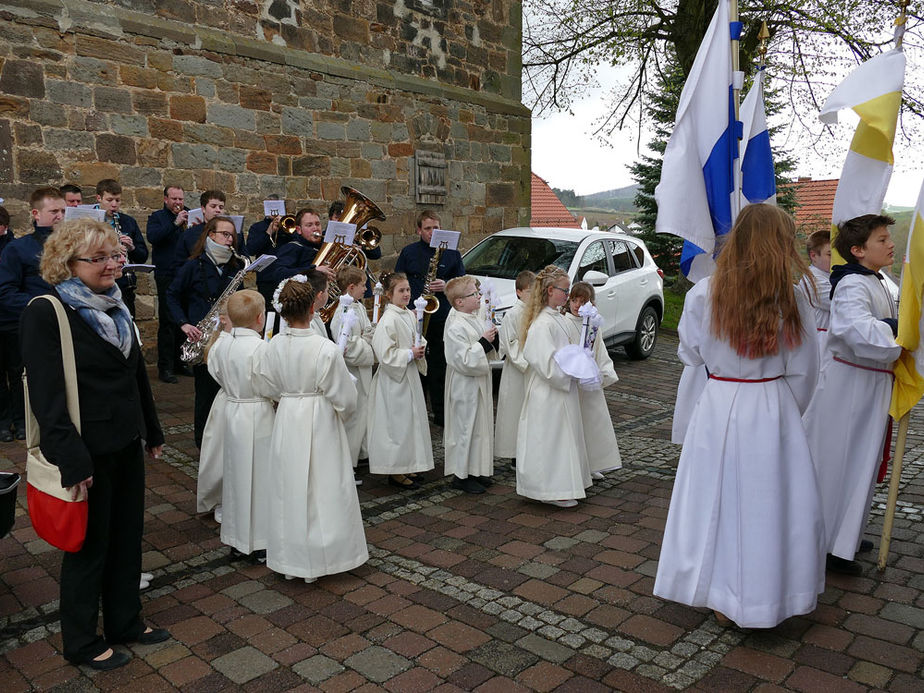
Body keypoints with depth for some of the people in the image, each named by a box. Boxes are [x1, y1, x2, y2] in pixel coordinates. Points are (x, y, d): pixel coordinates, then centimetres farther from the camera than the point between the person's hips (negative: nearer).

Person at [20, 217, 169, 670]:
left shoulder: (114, 307, 9)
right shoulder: (46, 313, -15)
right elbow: (46, 395, -20)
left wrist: (152, 432, 17)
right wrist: (72, 460, -23)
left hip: (126, 445, 7)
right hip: (88, 452, -7)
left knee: (127, 536, 17)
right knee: (88, 545, 9)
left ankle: (125, 620, 36)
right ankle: (82, 642, 29)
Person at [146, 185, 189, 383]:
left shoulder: (190, 216, 15)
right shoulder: (157, 217, 4)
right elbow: (152, 237, -15)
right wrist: (175, 223, -19)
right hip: (167, 275, -4)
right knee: (167, 322, -6)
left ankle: (180, 362, 20)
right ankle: (165, 367, -1)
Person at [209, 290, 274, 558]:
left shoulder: (222, 343, -1)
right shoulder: (261, 347, -21)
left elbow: (217, 373, 9)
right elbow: (270, 388, -18)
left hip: (232, 410, 7)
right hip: (258, 416, -6)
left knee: (236, 472, 16)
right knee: (259, 474, 5)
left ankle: (236, 537, 28)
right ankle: (260, 539, 15)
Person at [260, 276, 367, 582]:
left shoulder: (275, 345, -8)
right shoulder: (326, 349, -19)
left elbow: (272, 388, 2)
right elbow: (345, 397, -12)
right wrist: (340, 411, 8)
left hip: (286, 421, 4)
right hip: (320, 422, -4)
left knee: (289, 489, 15)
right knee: (321, 490, 10)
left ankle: (289, 559, 27)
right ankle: (315, 559, 20)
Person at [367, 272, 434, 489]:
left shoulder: (410, 315, 8)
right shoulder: (388, 320, -18)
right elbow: (385, 355, -22)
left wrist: (420, 348, 2)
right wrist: (410, 354, -18)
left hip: (410, 376, 9)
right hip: (394, 381, -9)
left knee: (411, 421, 15)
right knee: (397, 423, -2)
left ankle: (405, 466, 27)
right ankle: (394, 471, 10)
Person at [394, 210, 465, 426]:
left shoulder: (451, 252, 9)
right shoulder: (408, 252, 8)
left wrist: (446, 286, -11)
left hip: (442, 318, 0)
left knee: (440, 367, 5)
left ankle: (441, 414, 14)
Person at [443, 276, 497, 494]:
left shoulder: (476, 319, 9)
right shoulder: (455, 327, -20)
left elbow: (488, 353, 17)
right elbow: (464, 361, -24)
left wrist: (493, 339, -2)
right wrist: (483, 342, -21)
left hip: (480, 382, 10)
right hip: (465, 386, -9)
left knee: (481, 425, 16)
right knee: (465, 427, 0)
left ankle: (476, 470, 28)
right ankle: (461, 475, 12)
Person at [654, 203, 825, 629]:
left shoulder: (704, 294, -9)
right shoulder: (792, 301, -9)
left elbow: (690, 354, 3)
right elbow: (804, 372, 0)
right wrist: (788, 413, 15)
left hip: (718, 409, 0)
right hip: (773, 412, 0)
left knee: (718, 500, 12)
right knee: (768, 504, 12)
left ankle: (721, 597, 25)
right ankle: (764, 602, 27)